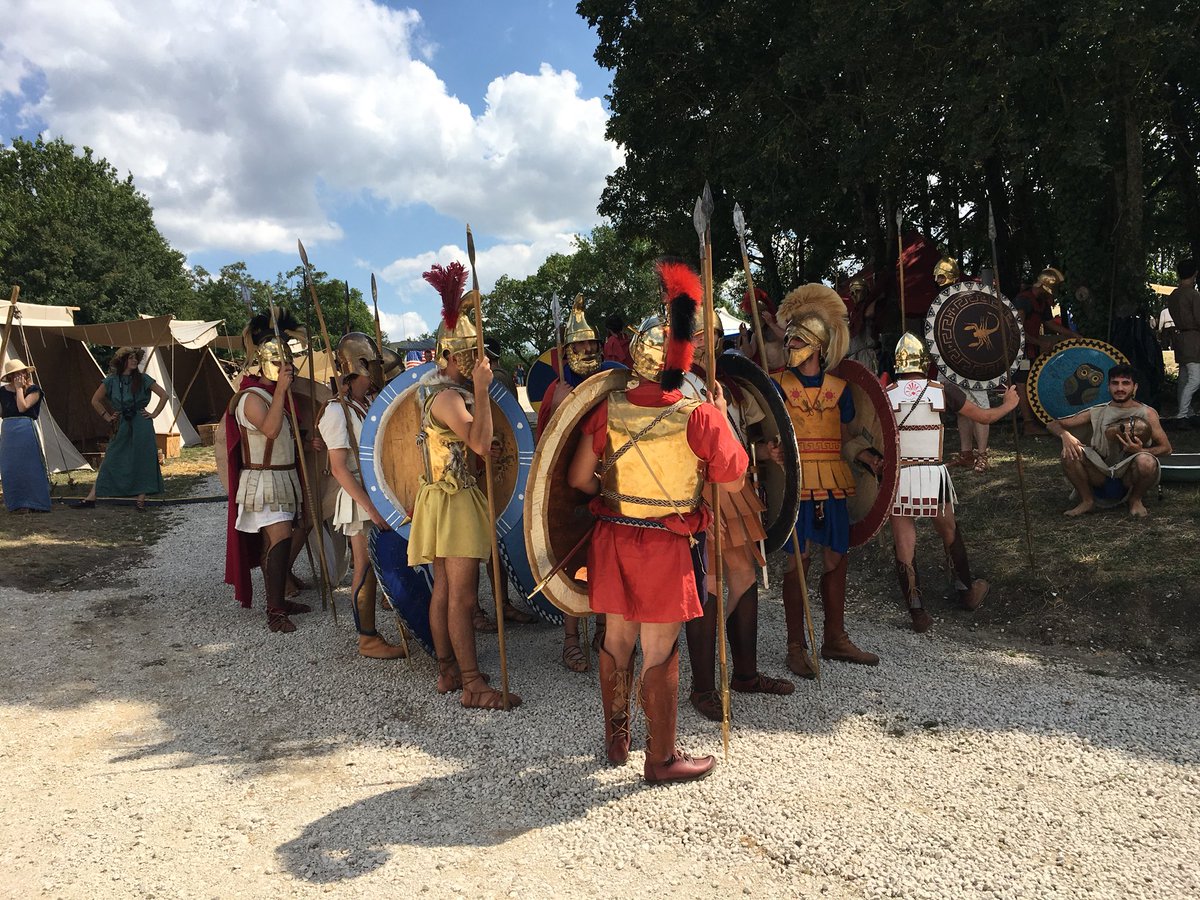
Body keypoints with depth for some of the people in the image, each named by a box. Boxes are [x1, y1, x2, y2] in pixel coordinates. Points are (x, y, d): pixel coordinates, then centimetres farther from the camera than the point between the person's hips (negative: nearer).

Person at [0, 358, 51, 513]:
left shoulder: (33, 390, 0)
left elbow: (22, 407, -15)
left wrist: (19, 388, -9)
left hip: (27, 430, -4)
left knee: (30, 466, -2)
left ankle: (34, 503, 2)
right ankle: (17, 503, 9)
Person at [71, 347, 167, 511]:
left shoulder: (143, 379, 0)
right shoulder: (112, 380, 4)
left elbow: (164, 395, 1)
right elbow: (95, 400, 12)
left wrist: (154, 414, -3)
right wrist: (108, 417, 8)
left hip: (142, 425, -2)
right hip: (123, 425, 2)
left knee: (142, 462, -2)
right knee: (110, 461, 3)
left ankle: (141, 500, 3)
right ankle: (91, 498, 6)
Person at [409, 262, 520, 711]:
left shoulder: (433, 383, 13)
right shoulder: (448, 396, -19)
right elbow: (481, 442, -30)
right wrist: (481, 390, -26)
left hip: (441, 496, 11)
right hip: (456, 500, -11)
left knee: (443, 589, 14)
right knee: (462, 594, -7)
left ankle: (447, 670, 23)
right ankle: (472, 683, -2)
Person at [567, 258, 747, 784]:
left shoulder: (609, 409, -5)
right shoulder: (698, 416, -16)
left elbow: (578, 478, -1)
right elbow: (733, 480, -6)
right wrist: (722, 418, 4)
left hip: (612, 537, 4)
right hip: (668, 544, -4)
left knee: (617, 638, 17)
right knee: (660, 651, 5)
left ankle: (616, 737, 33)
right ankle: (662, 757, 18)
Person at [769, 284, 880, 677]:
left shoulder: (838, 388, 11)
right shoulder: (778, 385, 0)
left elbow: (843, 438, 15)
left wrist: (865, 456, -2)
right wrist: (772, 451, -24)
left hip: (833, 485, 4)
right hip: (795, 482, -4)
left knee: (837, 558, 9)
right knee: (797, 559, -2)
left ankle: (835, 638, 24)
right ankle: (796, 646, 9)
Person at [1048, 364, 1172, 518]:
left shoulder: (1147, 413, 1)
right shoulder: (1097, 412, 5)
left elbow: (1166, 448, -3)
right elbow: (1054, 424, 3)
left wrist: (1140, 451, -24)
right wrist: (1065, 435, -21)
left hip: (1129, 477, -2)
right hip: (1101, 476, 2)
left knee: (1147, 462, -35)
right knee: (1069, 452, -23)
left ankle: (1135, 500, -2)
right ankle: (1087, 501, -3)